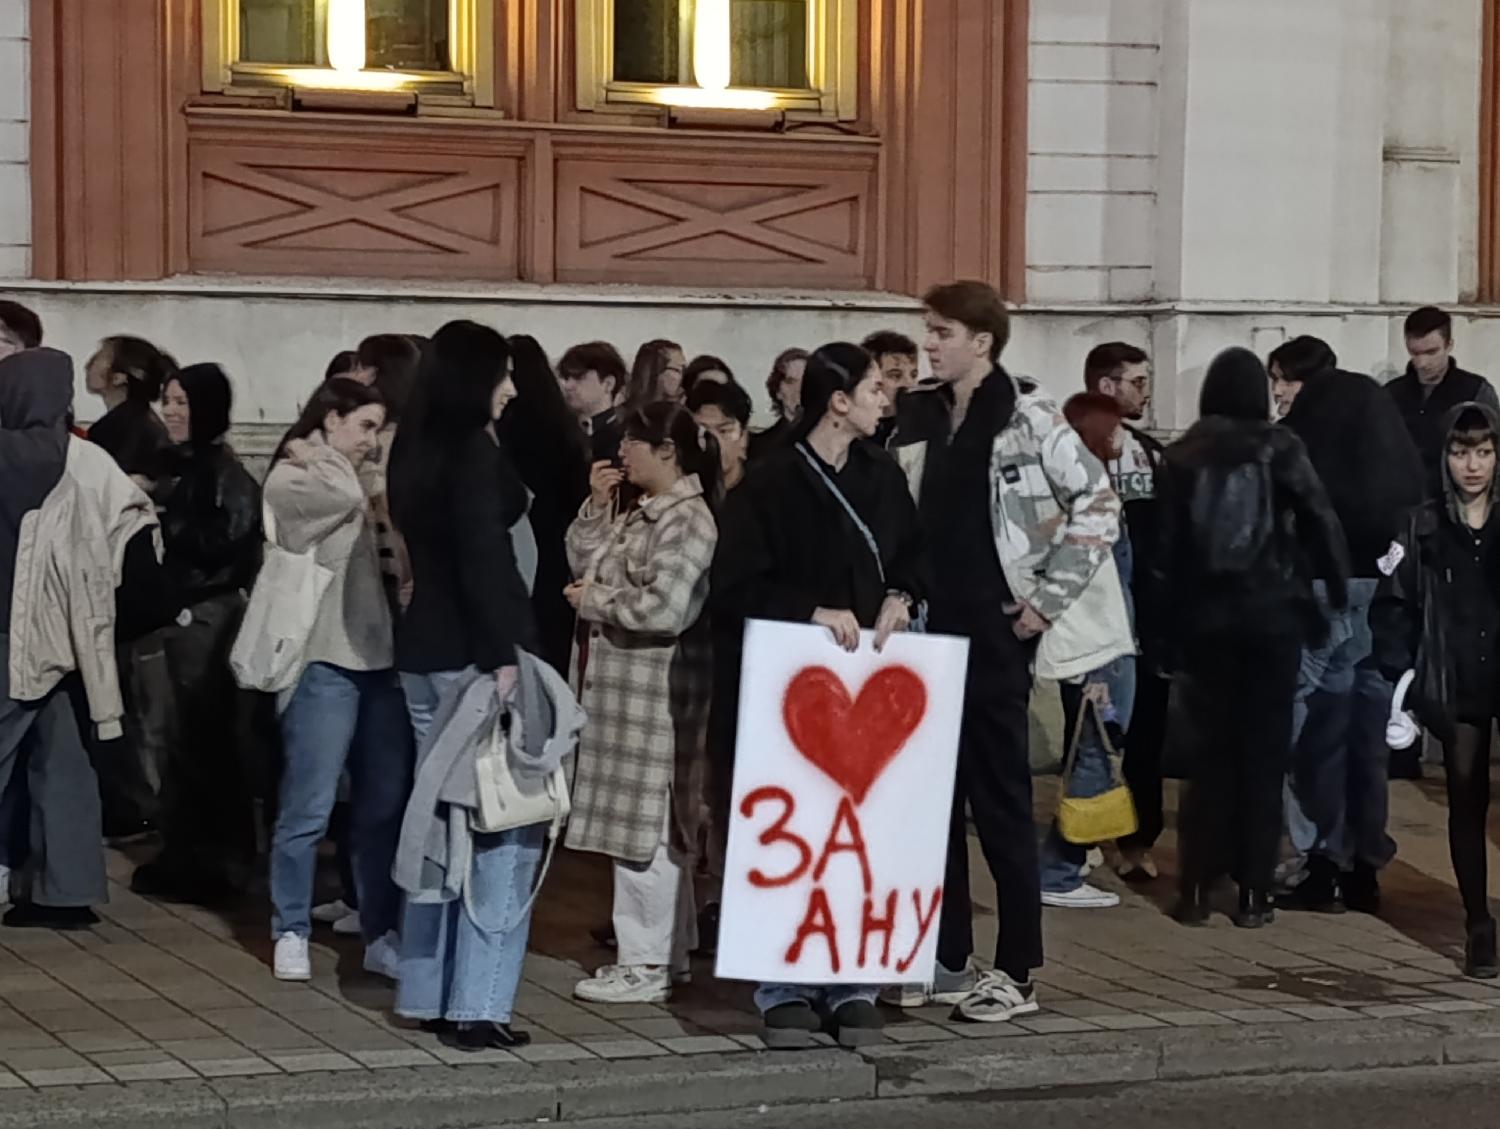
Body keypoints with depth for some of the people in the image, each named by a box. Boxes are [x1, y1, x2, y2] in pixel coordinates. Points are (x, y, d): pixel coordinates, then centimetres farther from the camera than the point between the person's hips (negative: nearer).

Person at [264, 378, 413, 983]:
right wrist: (316, 458, -4)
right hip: (324, 659, -7)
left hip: (379, 656, 7)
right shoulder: (290, 481, -2)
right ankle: (291, 932, 6)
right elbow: (347, 498, -19)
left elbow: (386, 556, 15)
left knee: (385, 804, 7)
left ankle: (380, 934, 14)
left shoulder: (353, 480, 19)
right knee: (310, 807, -5)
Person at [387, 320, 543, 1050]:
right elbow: (483, 557, -20)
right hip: (471, 653, -9)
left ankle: (428, 992, 18)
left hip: (421, 649, 9)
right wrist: (502, 654, -21)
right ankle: (477, 1005, -7)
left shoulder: (416, 448, 12)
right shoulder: (474, 451, -13)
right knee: (503, 824, -5)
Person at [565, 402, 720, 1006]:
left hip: (654, 688, -10)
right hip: (623, 683, 10)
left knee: (644, 822, -5)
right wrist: (597, 506, 4)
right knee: (651, 822, 14)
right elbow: (586, 561, 15)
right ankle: (664, 950, 22)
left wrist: (595, 601, -12)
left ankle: (646, 964, 1)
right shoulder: (641, 513, 15)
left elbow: (663, 609, -23)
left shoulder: (687, 520, -15)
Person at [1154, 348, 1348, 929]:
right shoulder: (1279, 447, -3)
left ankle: (1196, 888, 6)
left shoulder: (1182, 455, 2)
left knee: (1210, 750, 9)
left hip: (1204, 618, 2)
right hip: (1272, 614, -2)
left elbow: (1165, 549, 1)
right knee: (1264, 751, 4)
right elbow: (1321, 522, -11)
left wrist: (1168, 630, 5)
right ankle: (1253, 892, 3)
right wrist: (1338, 593, -1)